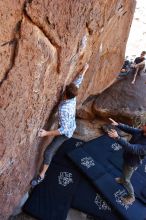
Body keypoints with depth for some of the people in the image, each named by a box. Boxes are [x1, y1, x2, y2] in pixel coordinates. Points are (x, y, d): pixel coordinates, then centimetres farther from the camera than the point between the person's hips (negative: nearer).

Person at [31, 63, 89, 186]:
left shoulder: (63, 109, -40)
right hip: (72, 127, 9)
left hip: (65, 132, -8)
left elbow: (64, 130, -40)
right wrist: (84, 69, 10)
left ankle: (42, 175, 5)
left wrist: (47, 133, -44)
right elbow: (78, 81, -4)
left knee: (48, 152, -6)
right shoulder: (73, 97, -18)